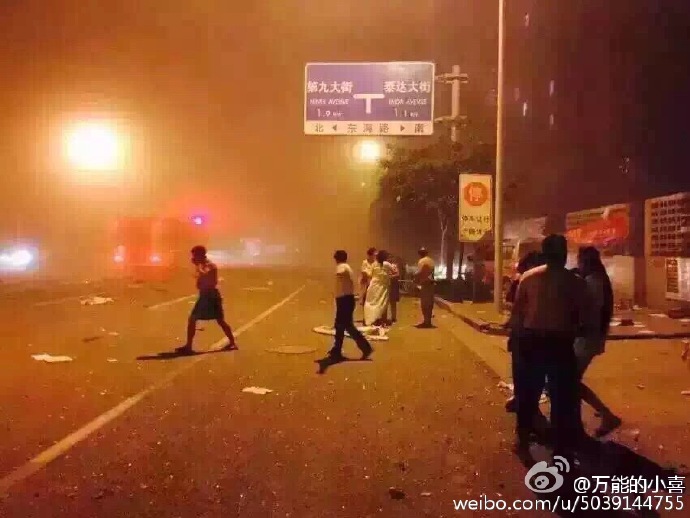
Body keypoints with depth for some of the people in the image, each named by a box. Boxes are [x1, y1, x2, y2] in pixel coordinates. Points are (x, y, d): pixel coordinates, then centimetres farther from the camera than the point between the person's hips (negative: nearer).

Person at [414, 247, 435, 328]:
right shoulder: (431, 261, 15)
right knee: (429, 302, 10)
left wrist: (416, 281, -1)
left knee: (424, 303, -5)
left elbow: (419, 273, -14)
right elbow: (432, 272, 14)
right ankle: (428, 321, 14)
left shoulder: (422, 261, -9)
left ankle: (426, 321, -6)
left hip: (424, 284, -8)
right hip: (430, 283, 8)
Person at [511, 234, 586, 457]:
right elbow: (582, 316, -1)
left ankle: (523, 438, 26)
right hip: (560, 343, -2)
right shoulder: (575, 282, -4)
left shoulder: (528, 277, -1)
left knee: (528, 393, 16)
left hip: (531, 340, 2)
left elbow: (516, 310, 0)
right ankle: (562, 447, 12)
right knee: (562, 397, 8)